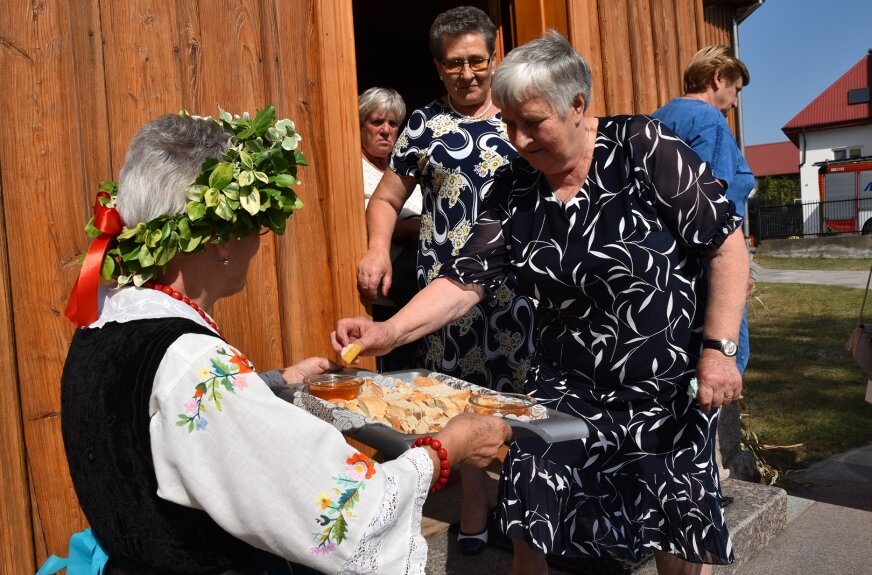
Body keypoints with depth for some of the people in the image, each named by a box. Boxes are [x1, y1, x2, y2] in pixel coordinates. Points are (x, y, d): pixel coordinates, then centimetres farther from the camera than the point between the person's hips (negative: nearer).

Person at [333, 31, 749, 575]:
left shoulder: (644, 148, -14)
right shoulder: (514, 188, -3)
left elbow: (727, 244, -12)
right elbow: (465, 281, -7)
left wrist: (719, 350, -18)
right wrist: (388, 332, -20)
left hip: (669, 386, -2)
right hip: (565, 387, 3)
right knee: (530, 524, 4)